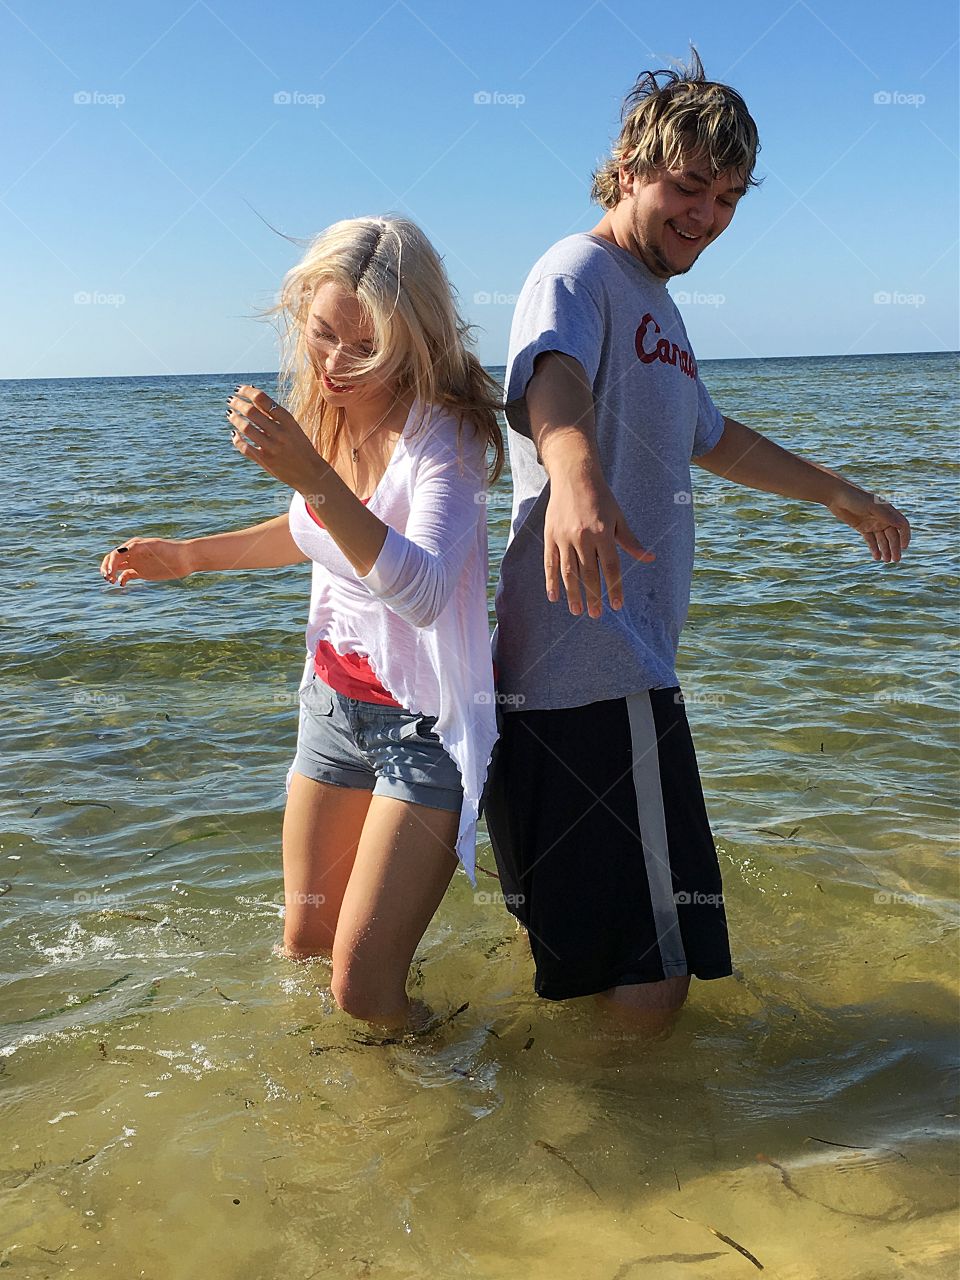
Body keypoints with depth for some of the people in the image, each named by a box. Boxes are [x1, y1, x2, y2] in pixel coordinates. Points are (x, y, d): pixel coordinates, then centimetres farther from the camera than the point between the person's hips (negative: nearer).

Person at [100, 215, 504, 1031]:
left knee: (363, 993, -7)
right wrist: (189, 556, 16)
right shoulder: (320, 413, -1)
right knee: (303, 946, 17)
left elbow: (421, 591, -39)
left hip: (427, 718, -7)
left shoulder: (443, 432, -22)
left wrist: (313, 476, -46)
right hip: (335, 700, 7)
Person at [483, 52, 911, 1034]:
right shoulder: (580, 271, -8)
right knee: (645, 992, -9)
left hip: (626, 666, 10)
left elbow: (710, 437, 39)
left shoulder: (655, 305, 24)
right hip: (591, 674, -10)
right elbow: (553, 375, -31)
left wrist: (837, 492, 49)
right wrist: (575, 476, -54)